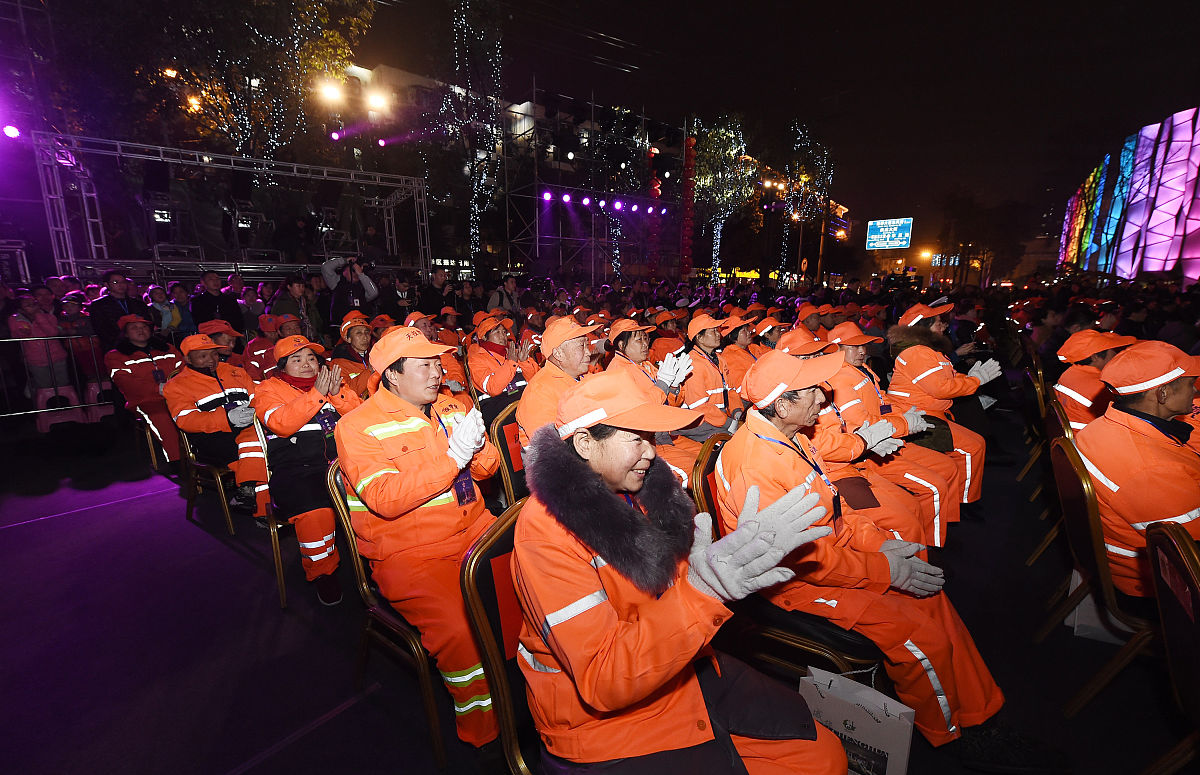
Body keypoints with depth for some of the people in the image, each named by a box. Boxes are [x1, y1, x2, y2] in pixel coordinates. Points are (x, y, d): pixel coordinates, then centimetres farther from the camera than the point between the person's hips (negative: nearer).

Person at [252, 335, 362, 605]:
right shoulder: (268, 390, 12)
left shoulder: (332, 381, 21)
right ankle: (321, 573, -4)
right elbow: (281, 423, -10)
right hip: (297, 468, -2)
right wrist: (317, 393, -16)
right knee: (314, 510, -31)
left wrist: (338, 393, -8)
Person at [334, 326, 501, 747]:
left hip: (473, 530, 5)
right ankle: (482, 729, 0)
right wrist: (452, 456, -25)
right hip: (407, 554, -5)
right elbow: (386, 499, -19)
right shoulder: (357, 426, -6)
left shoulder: (448, 408, 10)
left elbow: (486, 469, 12)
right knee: (458, 628, -28)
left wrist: (477, 445, -11)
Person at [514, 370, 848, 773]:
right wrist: (701, 591, -37)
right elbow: (602, 680, -26)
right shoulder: (544, 529, -24)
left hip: (684, 668, 7)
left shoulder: (644, 489, -3)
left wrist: (746, 549, -16)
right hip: (601, 721, -6)